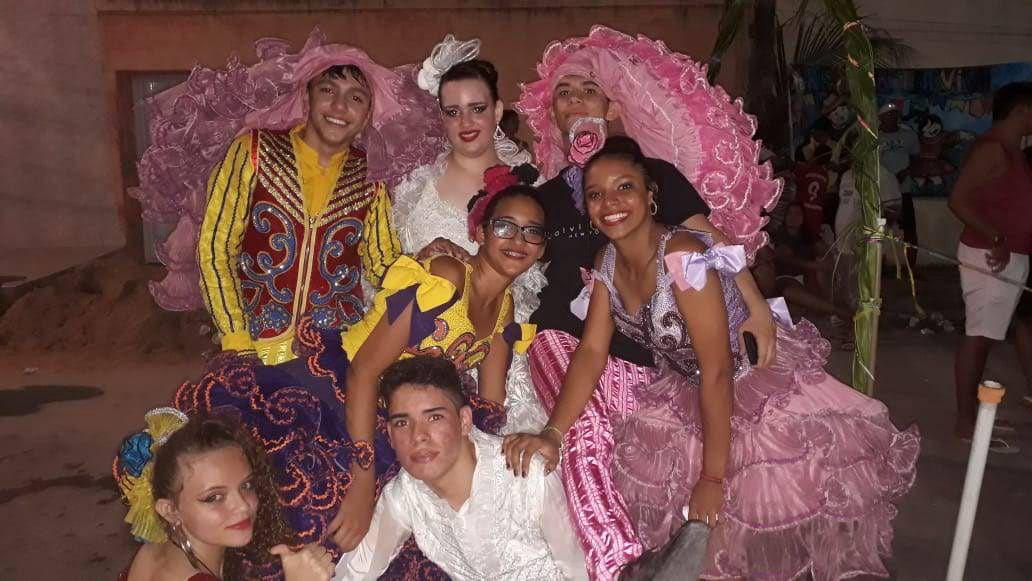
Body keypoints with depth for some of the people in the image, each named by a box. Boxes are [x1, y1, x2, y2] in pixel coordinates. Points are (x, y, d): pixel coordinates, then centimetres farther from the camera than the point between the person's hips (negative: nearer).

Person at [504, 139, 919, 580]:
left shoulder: (682, 257, -29)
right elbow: (591, 352, -8)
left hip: (761, 378, -6)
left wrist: (713, 478, -23)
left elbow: (717, 373, -27)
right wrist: (552, 434, -20)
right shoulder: (606, 262, -6)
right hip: (686, 389, 7)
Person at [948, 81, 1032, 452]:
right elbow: (958, 200, -22)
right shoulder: (992, 148, -14)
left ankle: (974, 410, 22)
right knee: (978, 337, -6)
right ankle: (966, 422, 0)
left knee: (986, 337, 13)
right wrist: (995, 239, -22)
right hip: (991, 256, -10)